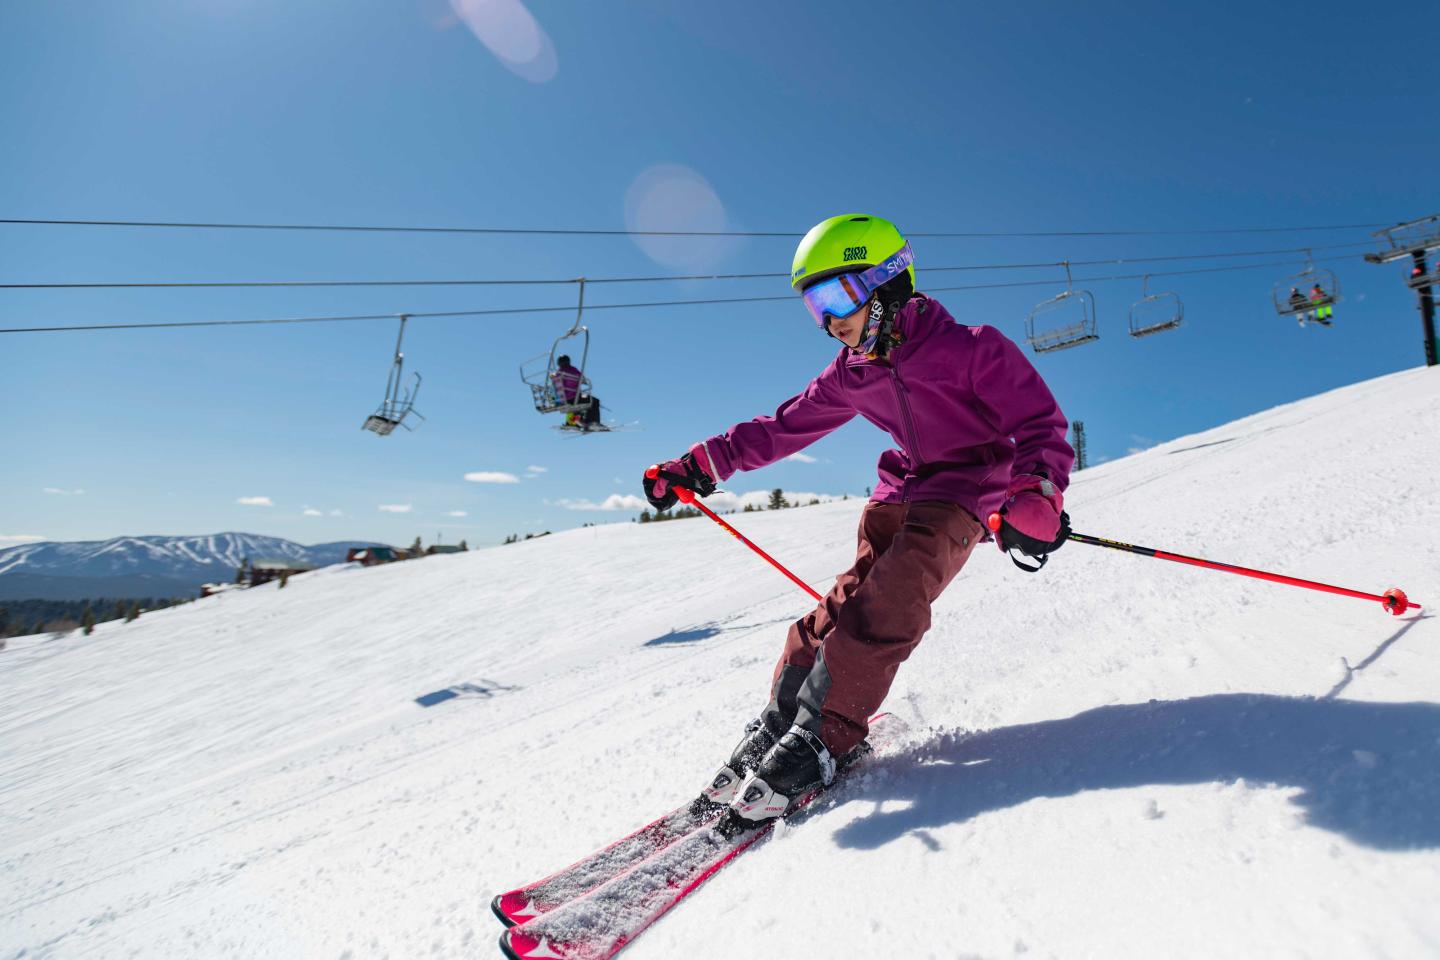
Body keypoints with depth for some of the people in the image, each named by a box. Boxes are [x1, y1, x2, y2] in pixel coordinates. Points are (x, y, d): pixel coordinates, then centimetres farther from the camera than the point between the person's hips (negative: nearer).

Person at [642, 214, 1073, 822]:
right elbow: (782, 429, 12)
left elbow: (1041, 427, -11)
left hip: (964, 495, -5)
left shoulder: (972, 350, -12)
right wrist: (698, 465, 7)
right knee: (854, 596, -16)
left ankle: (822, 736, -23)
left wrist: (1035, 500, -32)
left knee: (890, 599, -26)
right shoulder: (851, 375, 5)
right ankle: (779, 721, -11)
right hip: (899, 491, 5)